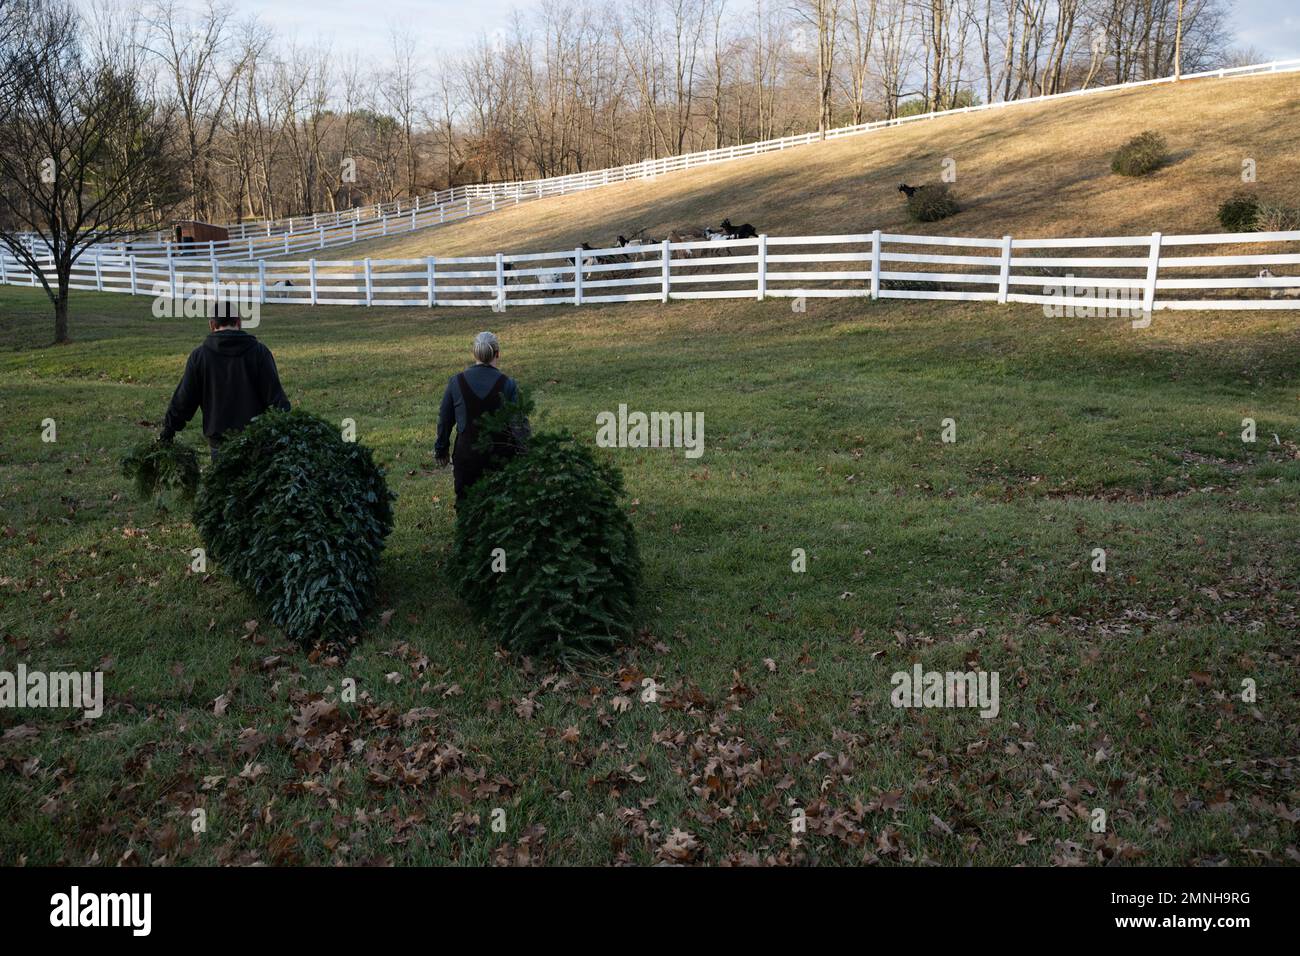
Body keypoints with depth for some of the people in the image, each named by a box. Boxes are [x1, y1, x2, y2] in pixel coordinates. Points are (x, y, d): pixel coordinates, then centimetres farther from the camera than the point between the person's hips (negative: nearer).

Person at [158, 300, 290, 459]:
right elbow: (275, 396, -4)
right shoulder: (259, 352, -2)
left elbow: (183, 400, 5)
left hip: (219, 441, 0)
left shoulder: (199, 355, 1)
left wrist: (167, 432, 16)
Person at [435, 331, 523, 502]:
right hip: (499, 455, -1)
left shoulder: (456, 382, -4)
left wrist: (441, 449, 18)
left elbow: (445, 419, 4)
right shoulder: (507, 384, -9)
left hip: (466, 453, 1)